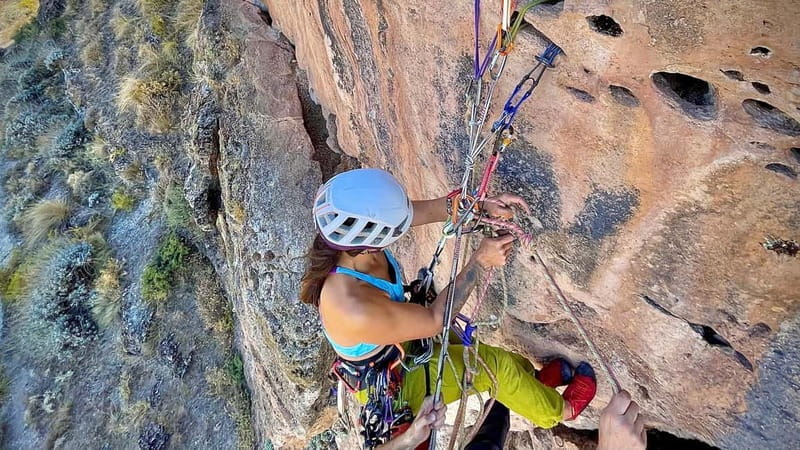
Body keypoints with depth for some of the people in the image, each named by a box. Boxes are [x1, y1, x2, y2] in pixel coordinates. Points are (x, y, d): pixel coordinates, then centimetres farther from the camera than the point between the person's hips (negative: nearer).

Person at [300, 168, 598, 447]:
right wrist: (481, 261, -27)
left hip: (396, 339, 6)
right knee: (495, 365, 3)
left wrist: (482, 204, -26)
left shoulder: (350, 228, -26)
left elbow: (423, 210, -15)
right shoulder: (356, 309, -45)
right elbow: (435, 320, -30)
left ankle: (533, 378, 51)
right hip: (387, 385, -6)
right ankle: (558, 410, 34)